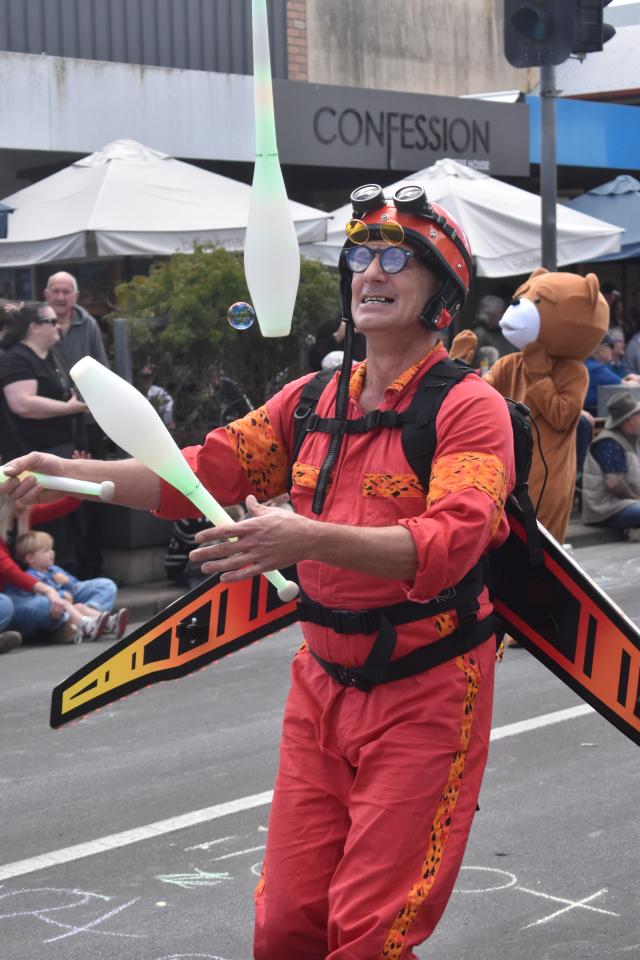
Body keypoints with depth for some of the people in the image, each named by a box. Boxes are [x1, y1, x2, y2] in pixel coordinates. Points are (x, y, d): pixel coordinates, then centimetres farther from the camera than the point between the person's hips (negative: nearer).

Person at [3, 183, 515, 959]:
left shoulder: (468, 407, -12)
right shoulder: (312, 401, 9)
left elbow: (448, 543, -27)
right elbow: (202, 471, 7)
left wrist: (308, 537, -40)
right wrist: (68, 474, -6)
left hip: (424, 696, -6)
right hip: (323, 683, 6)